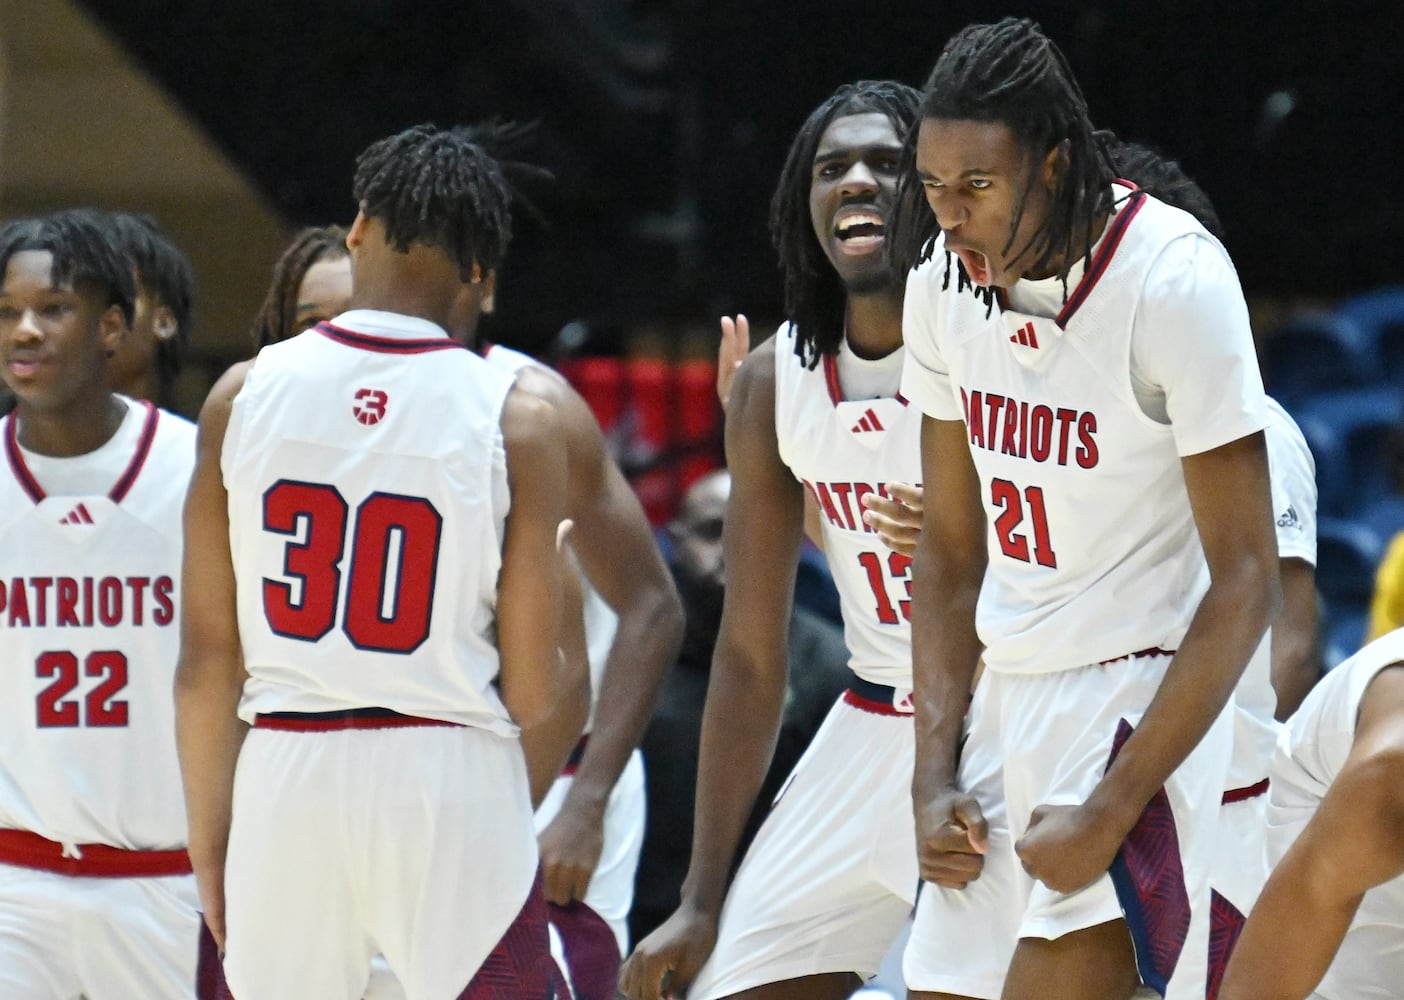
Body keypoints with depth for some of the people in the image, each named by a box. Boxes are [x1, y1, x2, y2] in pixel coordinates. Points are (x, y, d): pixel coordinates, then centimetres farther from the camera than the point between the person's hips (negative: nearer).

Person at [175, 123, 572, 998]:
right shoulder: (519, 422, -5)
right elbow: (531, 695, -4)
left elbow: (206, 659, 4)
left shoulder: (245, 394, 1)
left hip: (286, 778, 2)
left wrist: (209, 845, 14)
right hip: (453, 790, -2)